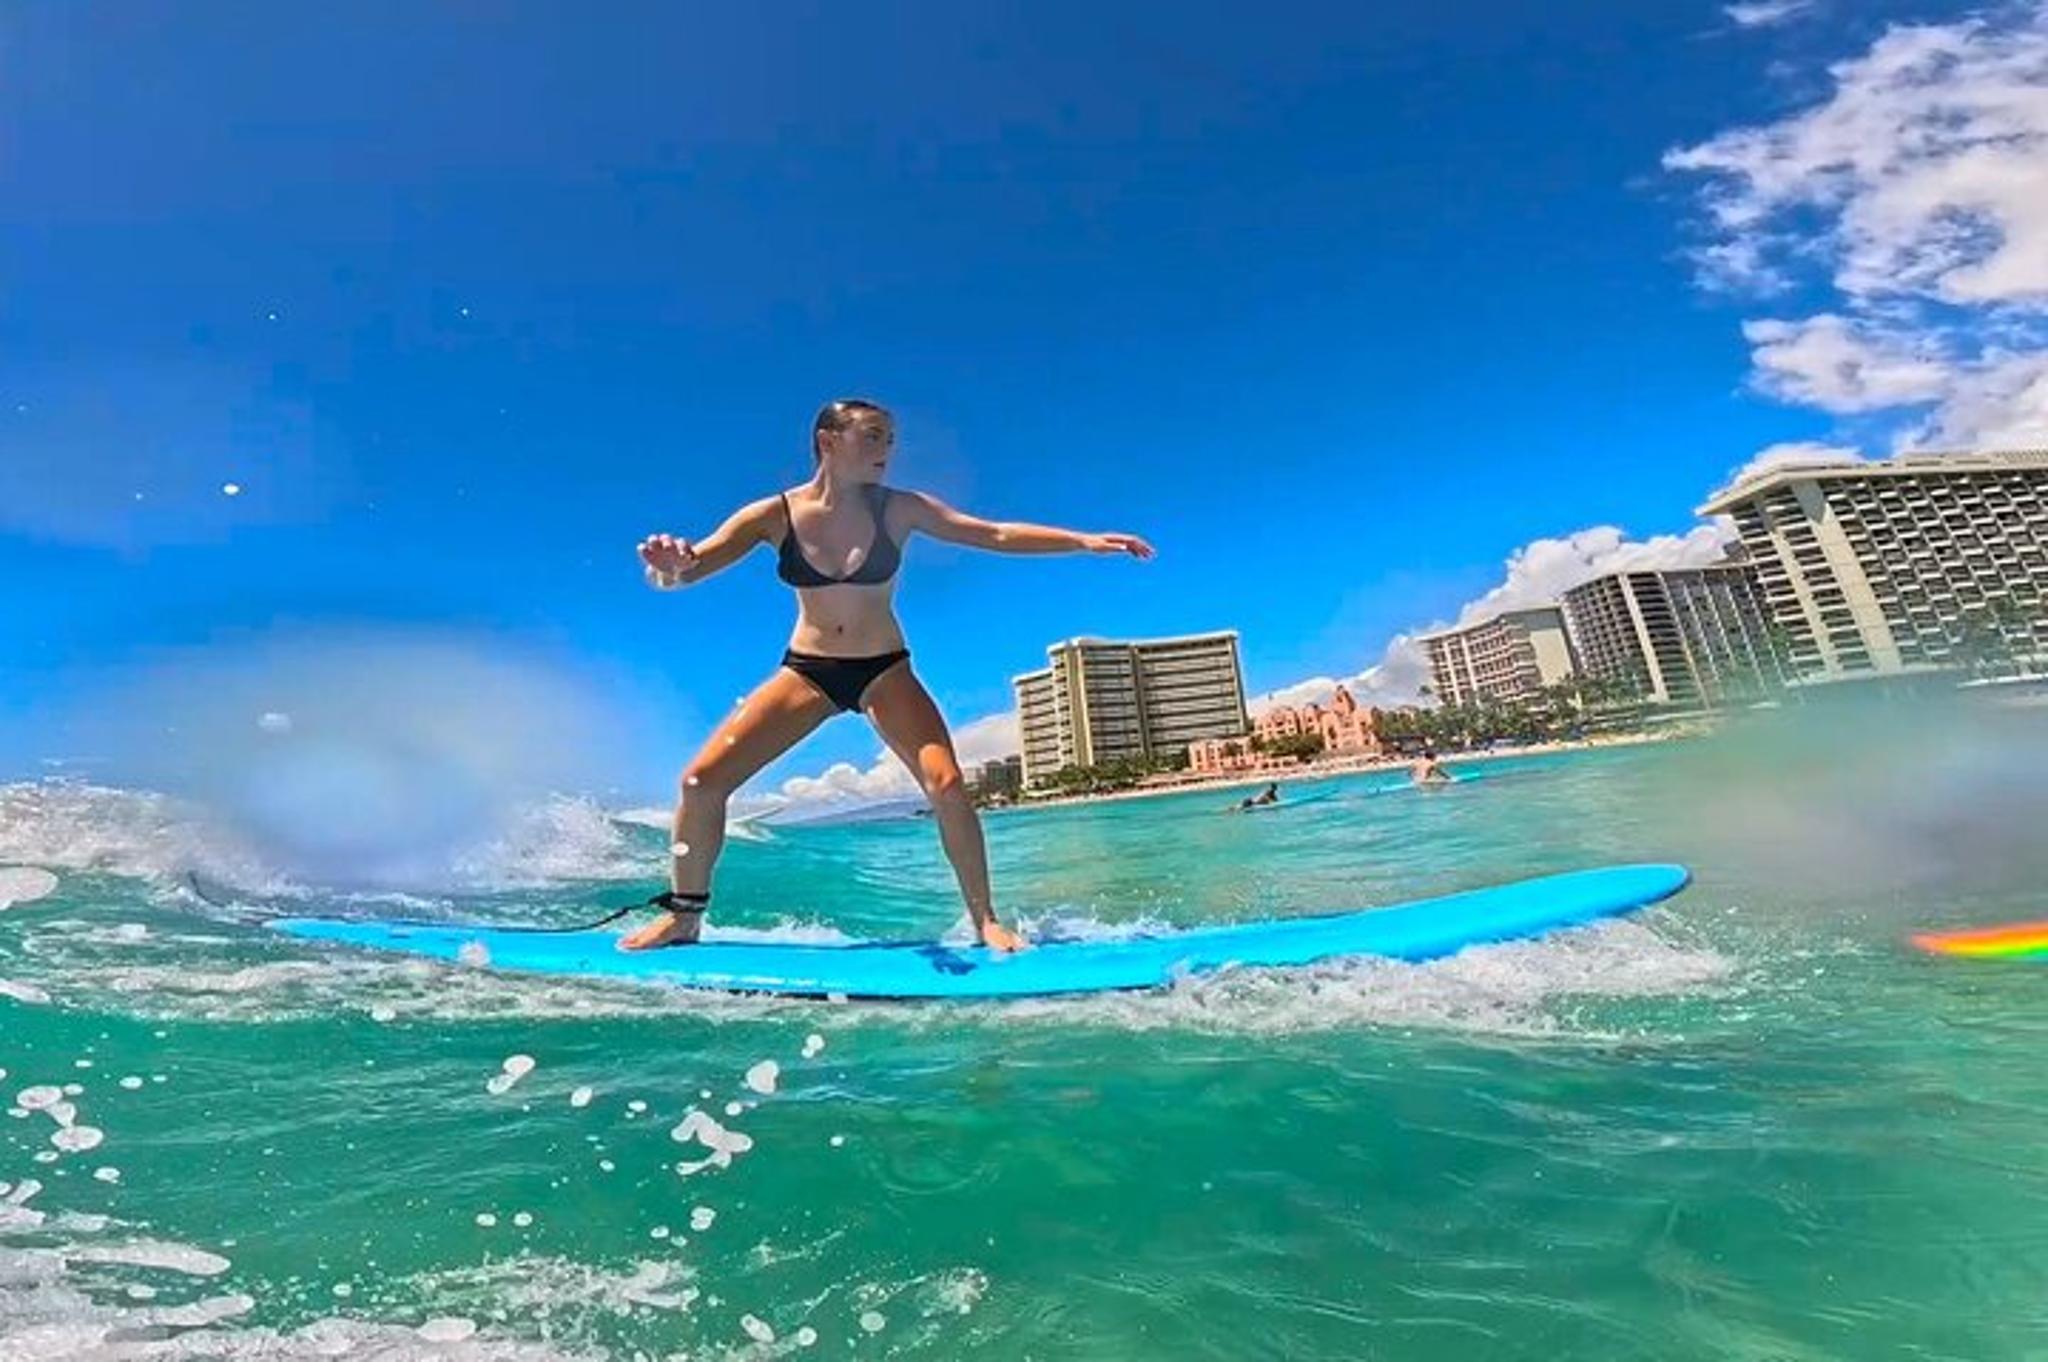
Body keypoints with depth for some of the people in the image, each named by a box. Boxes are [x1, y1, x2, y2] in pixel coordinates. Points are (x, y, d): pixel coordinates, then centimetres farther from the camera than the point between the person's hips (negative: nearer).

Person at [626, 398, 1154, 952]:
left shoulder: (900, 509, -8)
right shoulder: (774, 515, -8)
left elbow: (995, 535, -11)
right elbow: (691, 565, -14)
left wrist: (1083, 541, -19)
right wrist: (669, 566, -39)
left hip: (884, 671, -1)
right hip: (805, 670, 1)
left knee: (946, 786, -20)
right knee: (701, 780, -7)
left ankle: (985, 921, 0)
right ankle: (684, 915, 17)